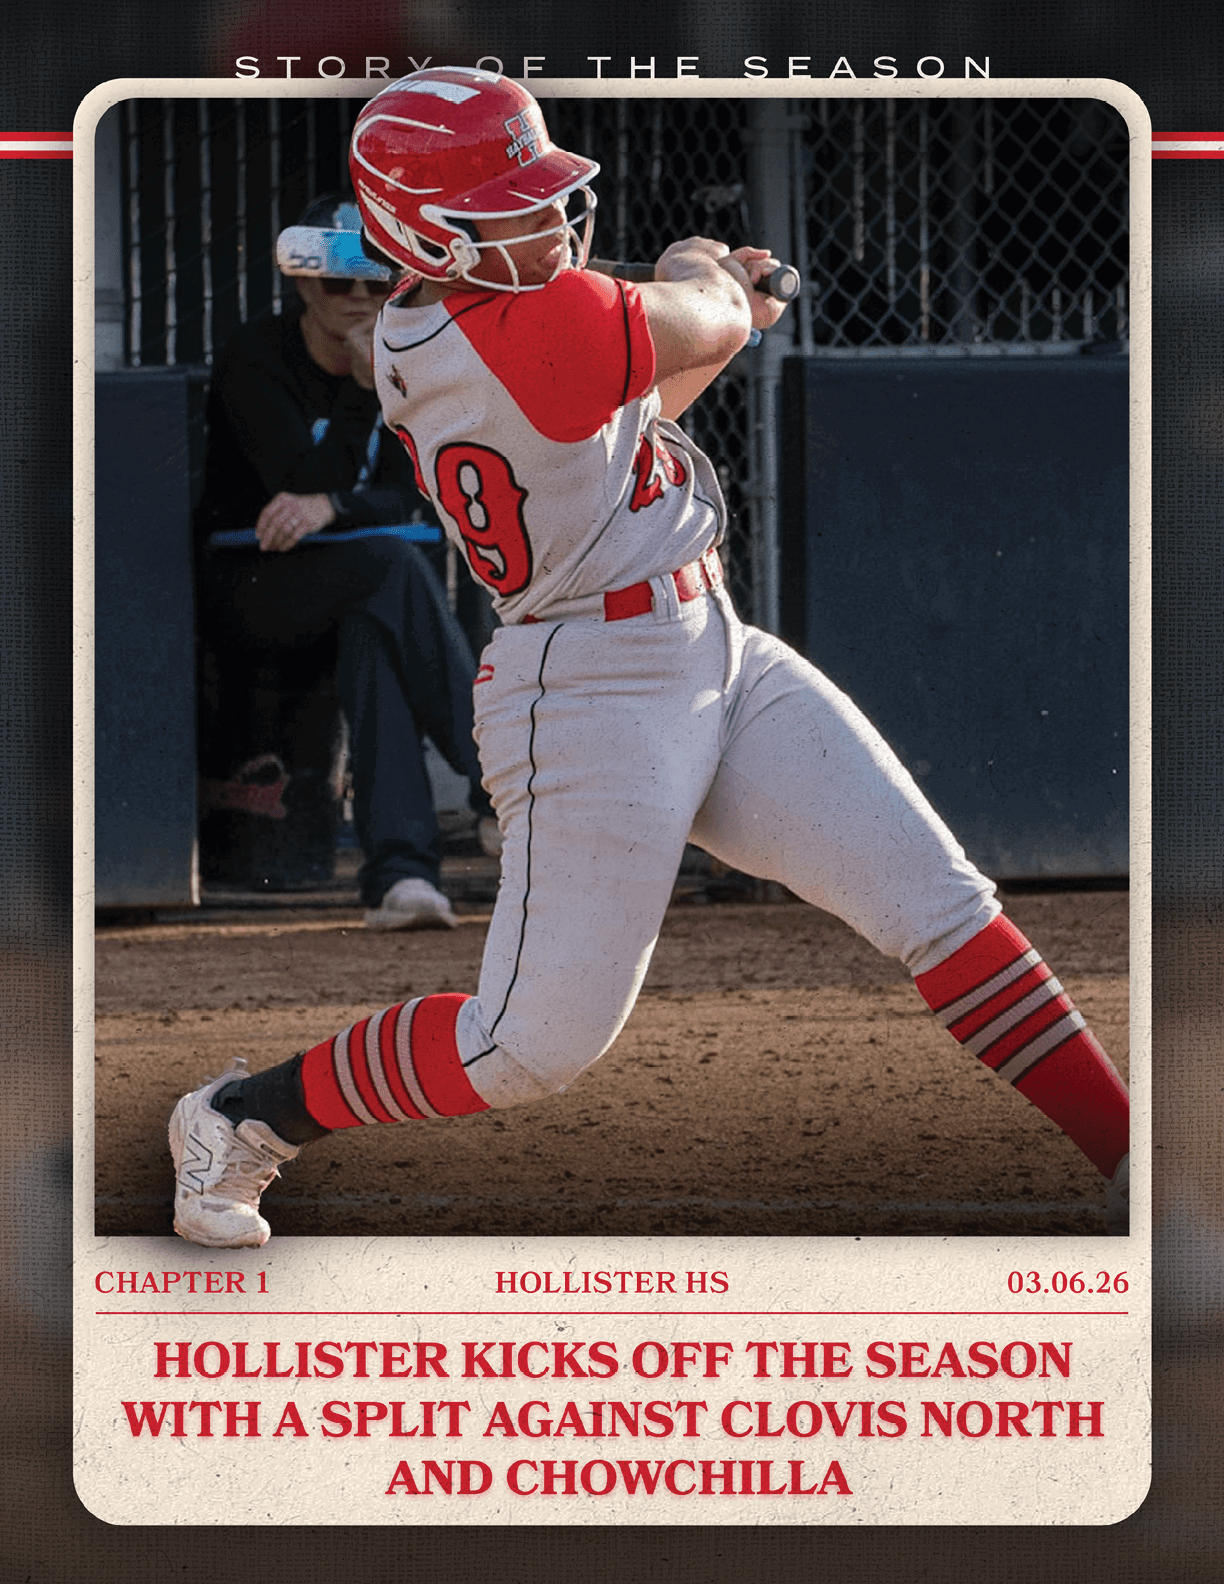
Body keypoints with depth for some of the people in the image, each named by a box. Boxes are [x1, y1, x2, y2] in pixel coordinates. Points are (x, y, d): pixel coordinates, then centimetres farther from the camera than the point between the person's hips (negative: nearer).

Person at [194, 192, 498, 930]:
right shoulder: (255, 361, -10)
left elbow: (408, 498, -3)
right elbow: (307, 480, -21)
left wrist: (329, 508, -22)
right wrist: (366, 386, -26)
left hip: (352, 579, 4)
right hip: (246, 584, -4)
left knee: (372, 630, -34)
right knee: (392, 562, -34)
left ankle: (399, 870, -47)